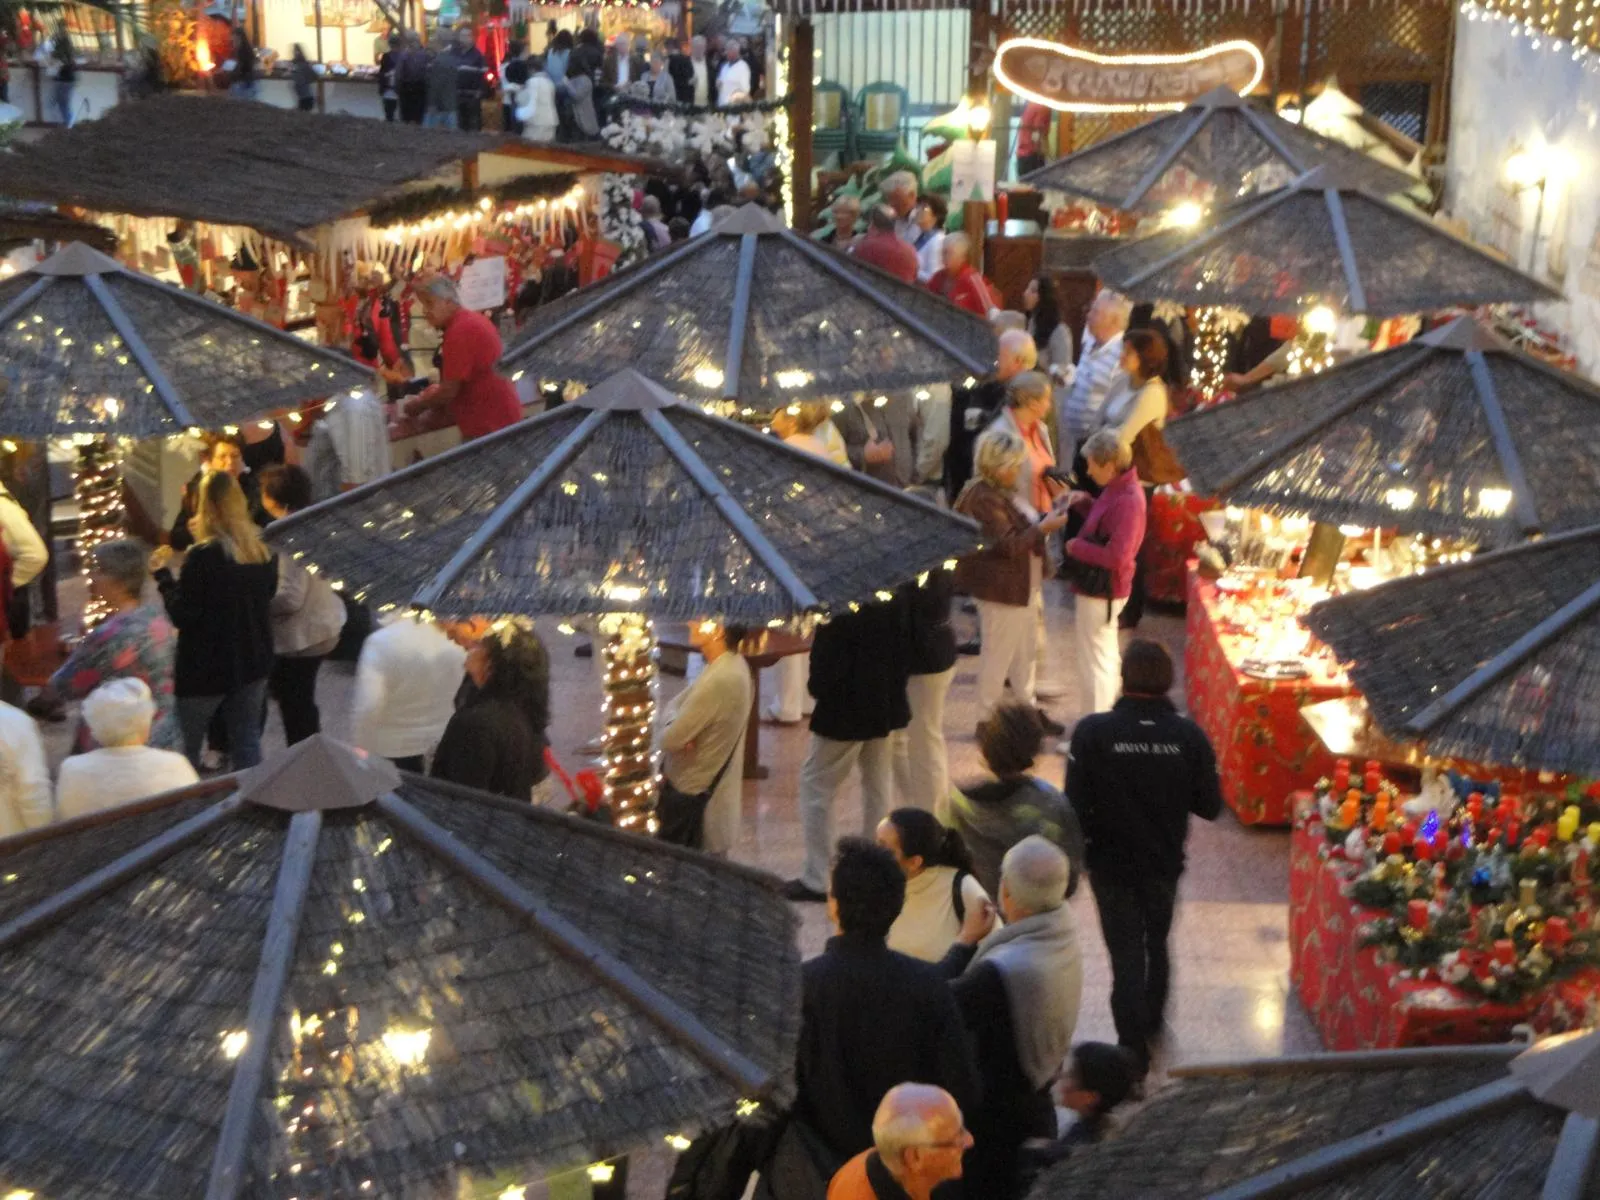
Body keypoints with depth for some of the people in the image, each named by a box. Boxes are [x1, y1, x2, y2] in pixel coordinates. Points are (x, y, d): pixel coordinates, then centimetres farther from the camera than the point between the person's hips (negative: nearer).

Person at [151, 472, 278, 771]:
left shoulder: (203, 557, -21)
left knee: (185, 747, 9)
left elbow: (181, 615, -19)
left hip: (207, 667, -6)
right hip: (253, 662, 6)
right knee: (247, 740, 14)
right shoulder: (265, 550, -1)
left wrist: (162, 574, -8)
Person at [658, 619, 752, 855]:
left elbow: (670, 740, -25)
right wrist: (675, 724, -13)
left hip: (693, 794, -9)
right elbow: (674, 705, 8)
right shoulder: (728, 666, 3)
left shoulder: (720, 680, -28)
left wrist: (670, 730, -2)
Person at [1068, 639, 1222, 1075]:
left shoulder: (1092, 732, -20)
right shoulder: (1189, 736, -14)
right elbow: (1209, 806, -7)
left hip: (1111, 863, -3)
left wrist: (1081, 848, 1)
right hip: (1165, 863, 3)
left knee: (1126, 953, 9)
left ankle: (1134, 1047, 10)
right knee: (1157, 941, 26)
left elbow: (1076, 804, -17)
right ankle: (1152, 1019, 45)